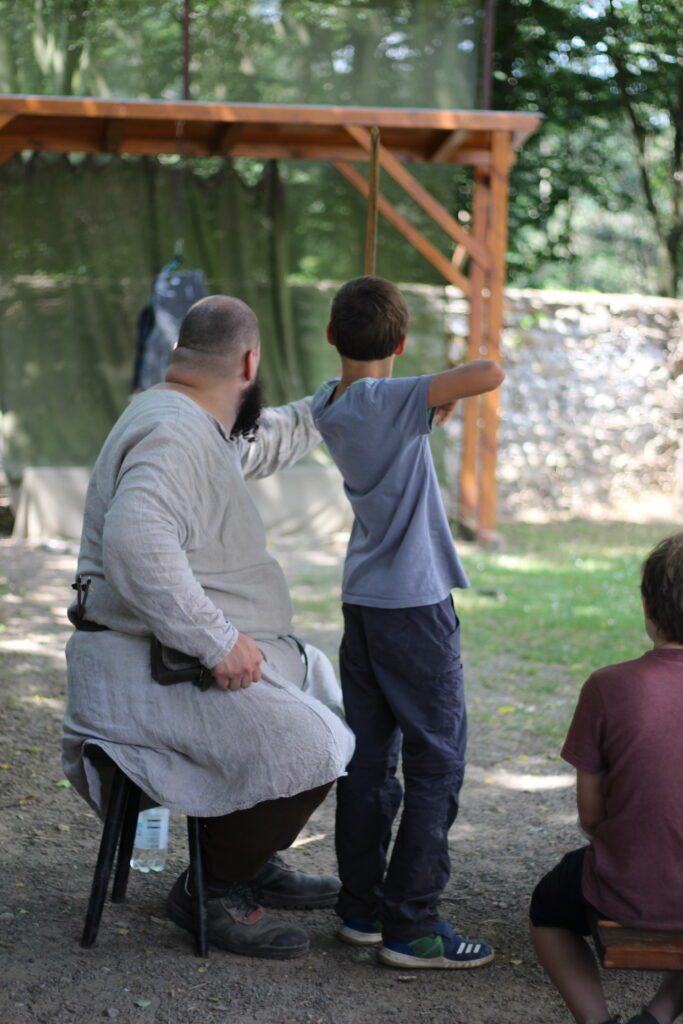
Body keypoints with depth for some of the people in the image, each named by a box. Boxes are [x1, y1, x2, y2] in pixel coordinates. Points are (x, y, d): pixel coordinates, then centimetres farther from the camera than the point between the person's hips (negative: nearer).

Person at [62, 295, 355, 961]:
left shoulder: (194, 426, 15)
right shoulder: (171, 432, -20)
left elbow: (260, 446, 38)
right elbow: (136, 543, -37)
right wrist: (217, 642, -33)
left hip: (195, 652, 11)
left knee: (322, 680, 22)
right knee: (307, 747, -23)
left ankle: (252, 861, 25)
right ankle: (211, 891, -4)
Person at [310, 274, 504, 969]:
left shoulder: (327, 405, 4)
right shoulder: (393, 401, -19)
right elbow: (490, 373, -28)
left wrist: (432, 403, 10)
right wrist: (450, 391, -7)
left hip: (361, 599, 8)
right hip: (415, 602, -8)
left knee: (368, 758, 12)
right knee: (436, 763, -1)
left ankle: (361, 909, 18)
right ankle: (411, 928, 0)